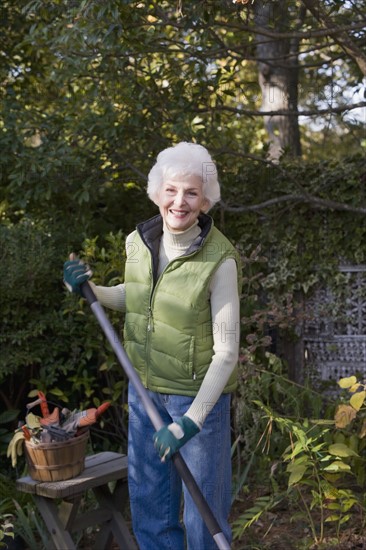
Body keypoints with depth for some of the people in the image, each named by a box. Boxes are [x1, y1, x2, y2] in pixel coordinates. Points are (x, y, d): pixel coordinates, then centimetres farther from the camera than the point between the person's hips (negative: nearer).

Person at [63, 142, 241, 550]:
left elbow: (226, 352, -20)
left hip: (198, 393, -6)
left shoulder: (219, 260, -22)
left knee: (203, 506, 8)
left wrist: (191, 420, -24)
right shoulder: (138, 242, -4)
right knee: (147, 500, 19)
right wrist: (90, 291, -1)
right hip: (145, 388, 6)